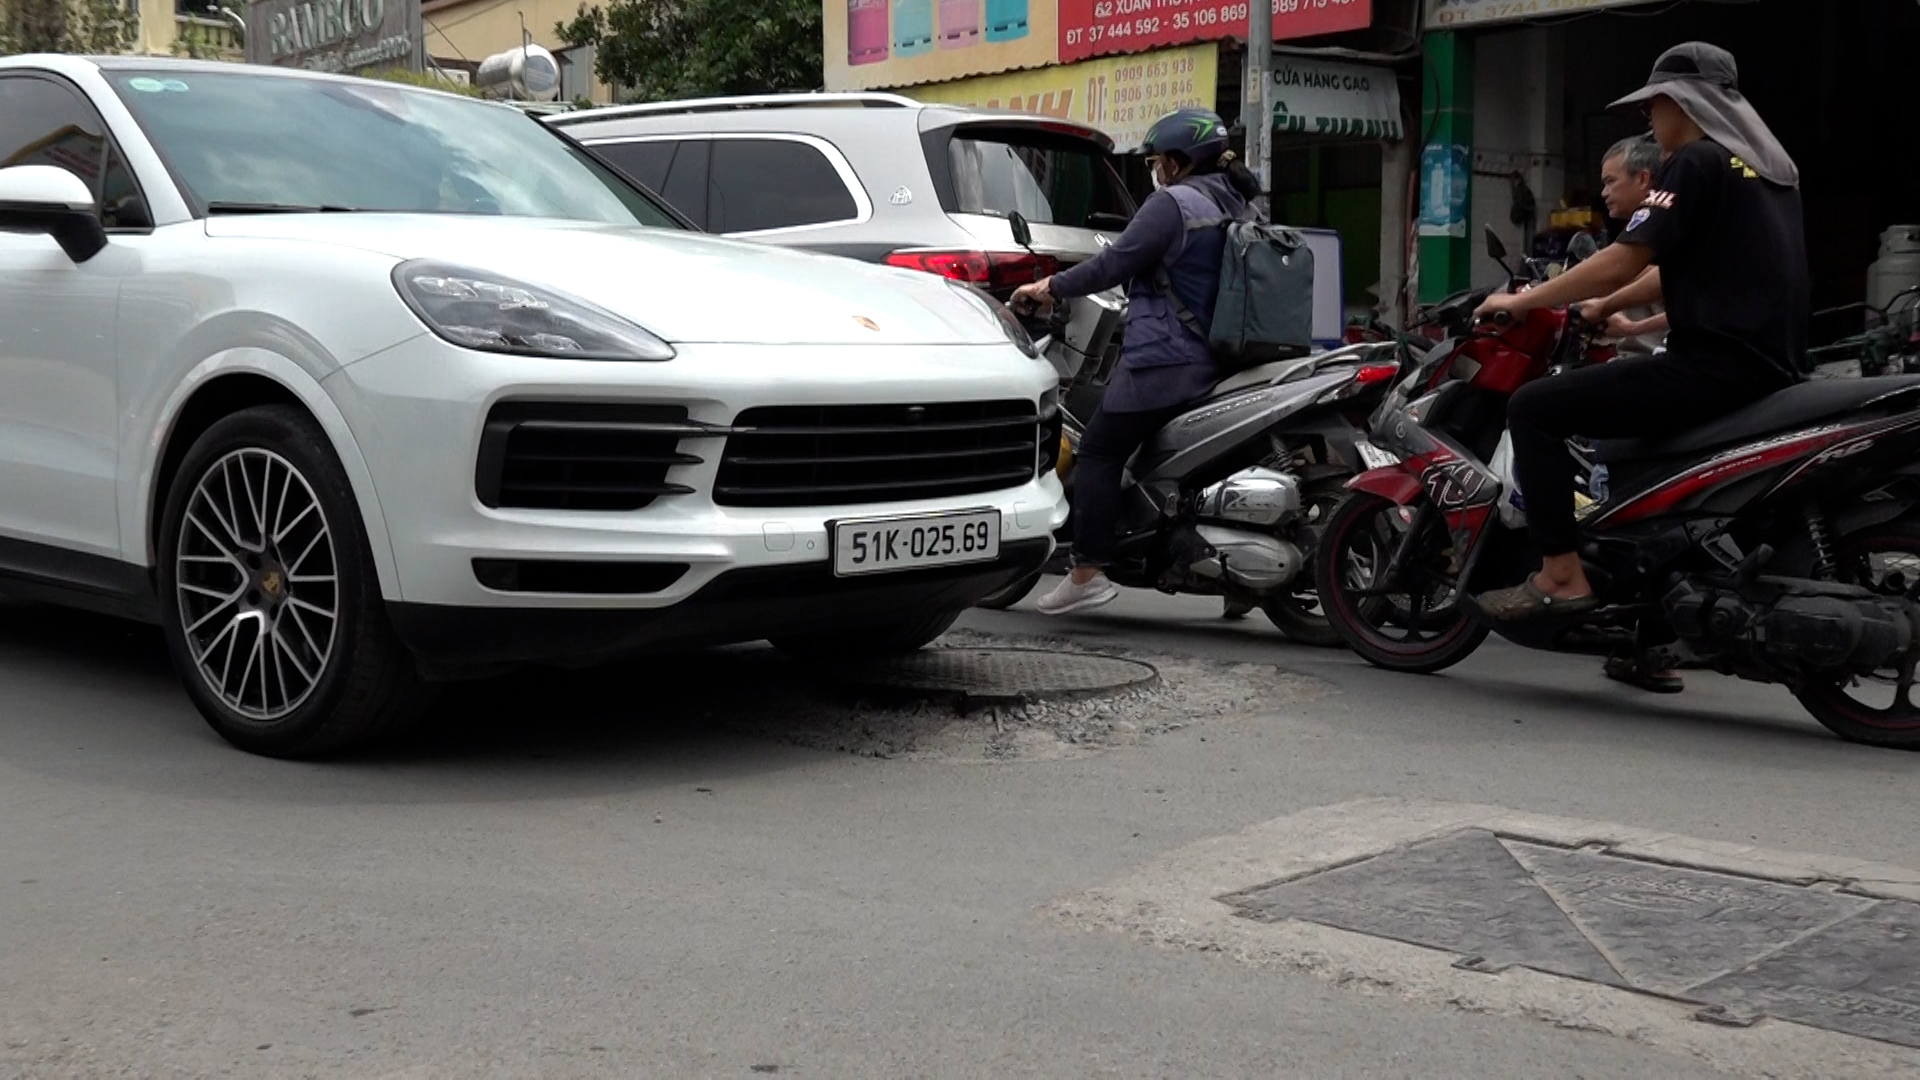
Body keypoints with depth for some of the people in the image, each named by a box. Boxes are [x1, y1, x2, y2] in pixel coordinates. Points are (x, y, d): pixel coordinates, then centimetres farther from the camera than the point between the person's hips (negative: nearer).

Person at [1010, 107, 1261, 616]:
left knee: (1099, 452, -6)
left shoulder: (1173, 203, -11)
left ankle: (1088, 573, -12)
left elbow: (1116, 263, -13)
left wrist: (1050, 287, -2)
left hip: (1165, 359, -9)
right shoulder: (1234, 206, 17)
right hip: (1217, 359, 9)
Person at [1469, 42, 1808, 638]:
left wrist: (1524, 301, -3)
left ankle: (1562, 575, -11)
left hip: (1716, 366, -10)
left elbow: (1623, 262, -14)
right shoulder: (1769, 165, 21)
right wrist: (1605, 307, 37)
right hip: (1770, 367, 10)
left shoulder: (1695, 162, -8)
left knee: (1534, 408, -8)